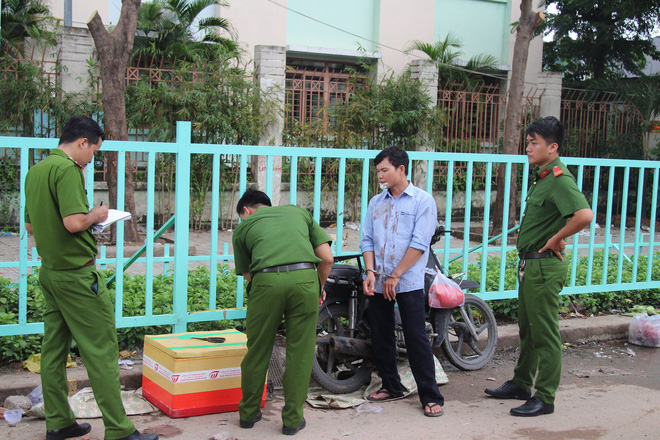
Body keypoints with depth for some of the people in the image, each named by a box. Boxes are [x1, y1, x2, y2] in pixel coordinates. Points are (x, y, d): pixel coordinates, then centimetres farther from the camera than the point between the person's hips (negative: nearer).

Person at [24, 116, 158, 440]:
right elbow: (74, 222, -27)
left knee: (54, 349, 13)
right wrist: (95, 216, -6)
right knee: (101, 350, -5)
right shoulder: (68, 169, -16)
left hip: (49, 272, 9)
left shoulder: (36, 171, 12)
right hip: (76, 273, -9)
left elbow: (30, 225, 19)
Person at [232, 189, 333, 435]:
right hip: (305, 278, 1)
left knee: (257, 350, 15)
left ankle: (249, 413, 29)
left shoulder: (243, 227, 25)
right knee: (300, 353, 11)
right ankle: (292, 419, 17)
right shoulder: (298, 212, 29)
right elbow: (327, 258, 19)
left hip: (266, 280, -1)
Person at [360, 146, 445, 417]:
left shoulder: (423, 201, -2)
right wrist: (370, 271, -5)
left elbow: (419, 243, -10)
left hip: (408, 283, -6)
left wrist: (395, 276, -13)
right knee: (380, 338, 11)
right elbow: (367, 240, 11)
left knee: (416, 339, -6)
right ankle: (391, 386, 26)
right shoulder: (376, 202, 15)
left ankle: (431, 396, 1)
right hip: (378, 283, 6)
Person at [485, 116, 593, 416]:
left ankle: (544, 398, 6)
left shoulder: (559, 178, -19)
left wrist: (556, 240, -23)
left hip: (545, 266, -10)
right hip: (529, 264, 10)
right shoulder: (541, 177, 13)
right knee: (527, 329, 20)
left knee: (545, 334, -2)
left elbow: (584, 215, -35)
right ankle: (521, 384, 33)